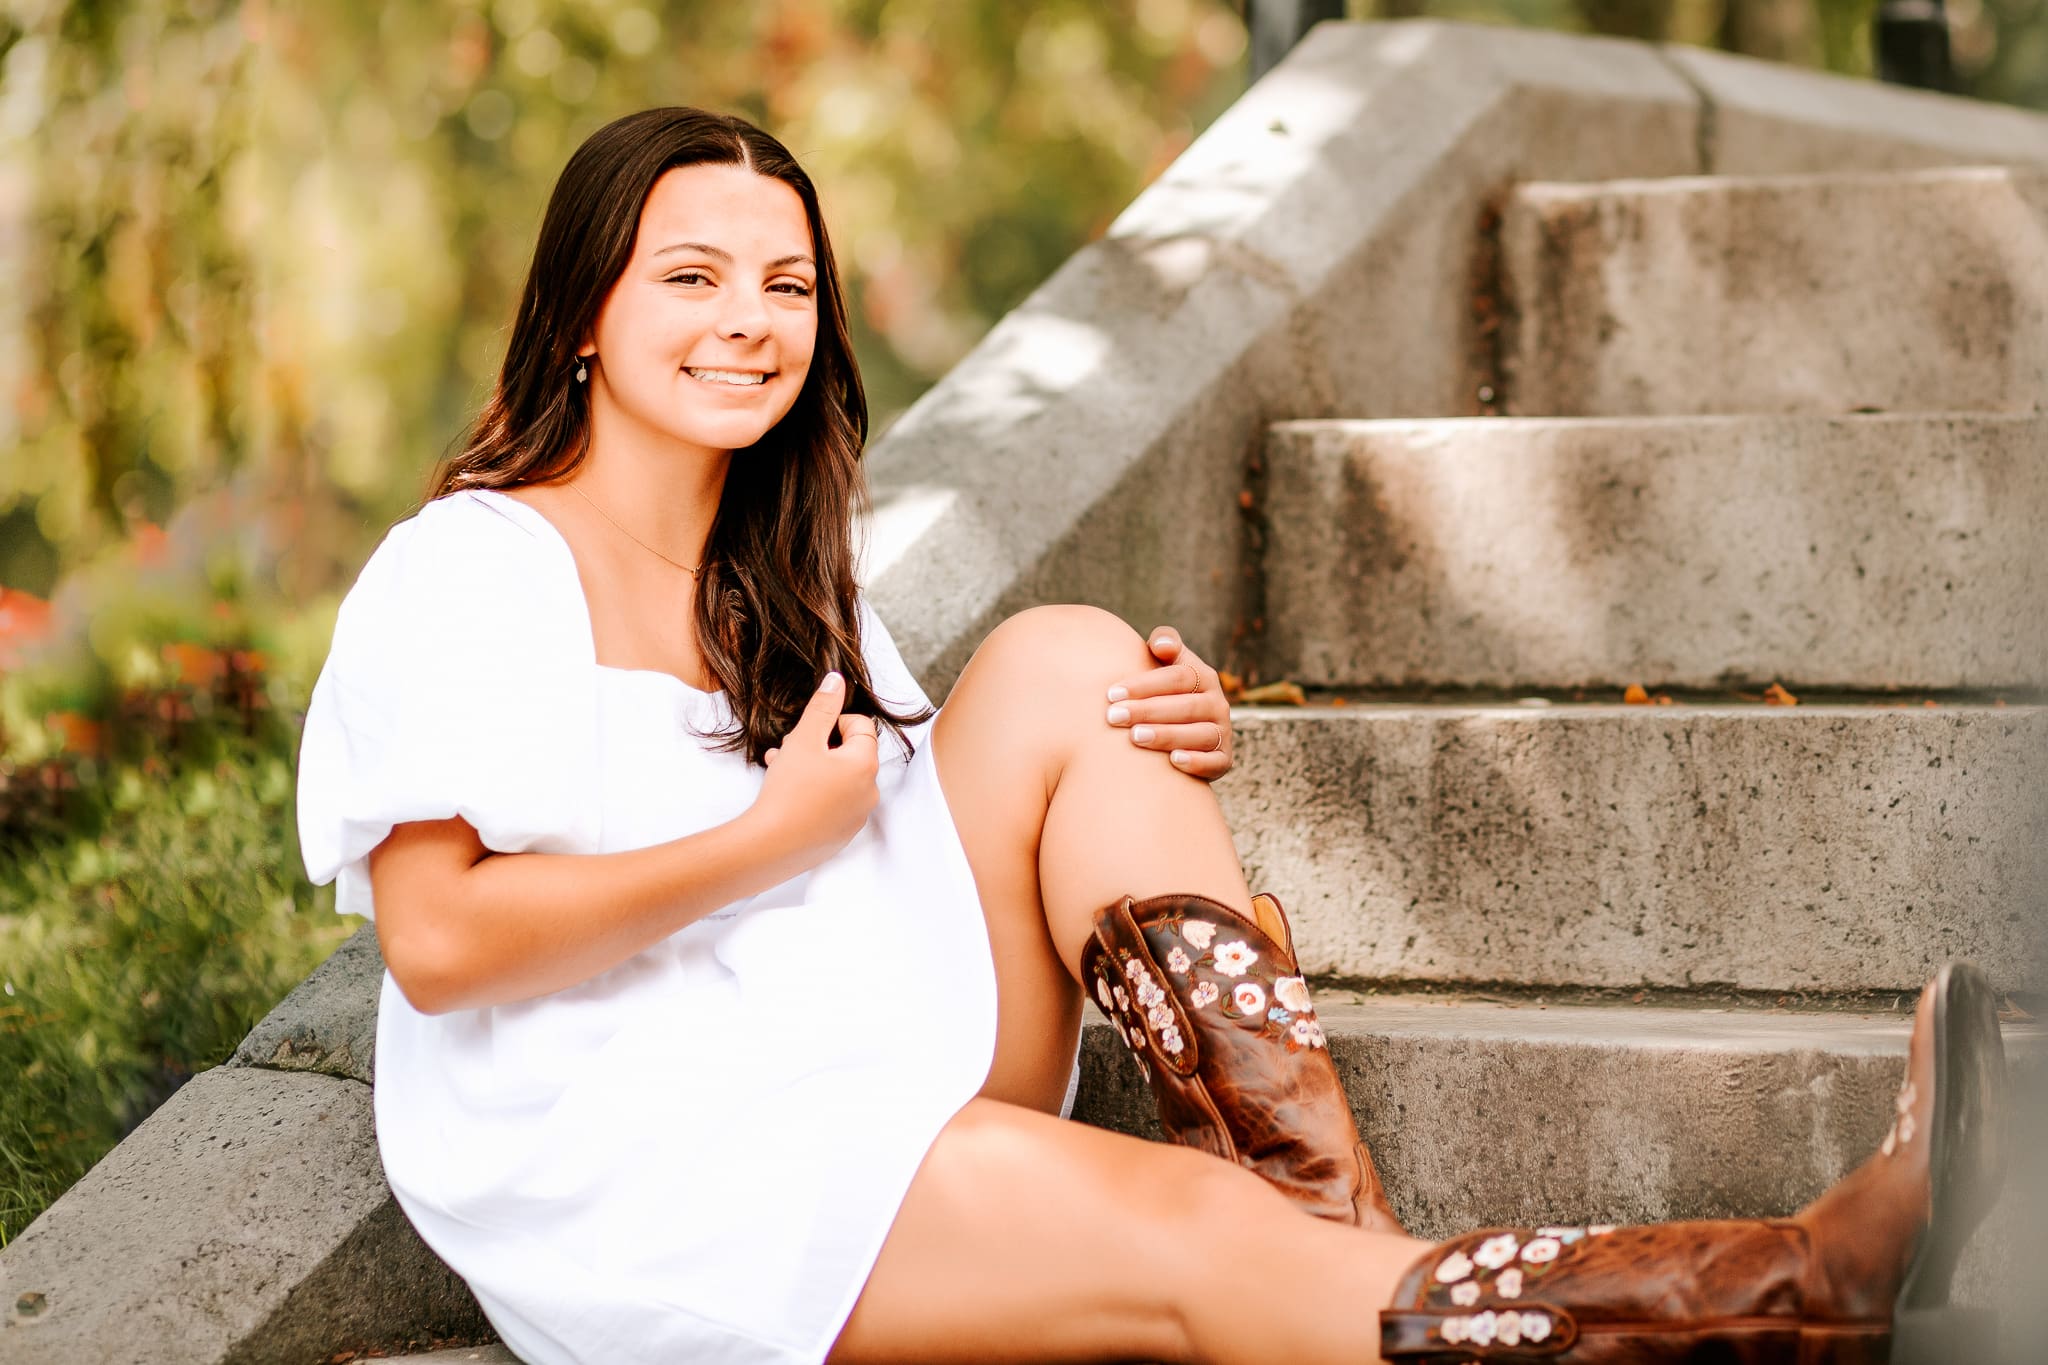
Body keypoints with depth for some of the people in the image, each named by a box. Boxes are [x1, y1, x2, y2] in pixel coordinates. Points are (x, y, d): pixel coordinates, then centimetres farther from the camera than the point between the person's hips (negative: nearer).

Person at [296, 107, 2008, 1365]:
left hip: (878, 1110, 7)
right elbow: (435, 941, -17)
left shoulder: (783, 590, 18)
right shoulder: (472, 567, -6)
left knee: (1061, 666, -12)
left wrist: (1165, 763, -5)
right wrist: (772, 837, -14)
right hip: (634, 1169, -7)